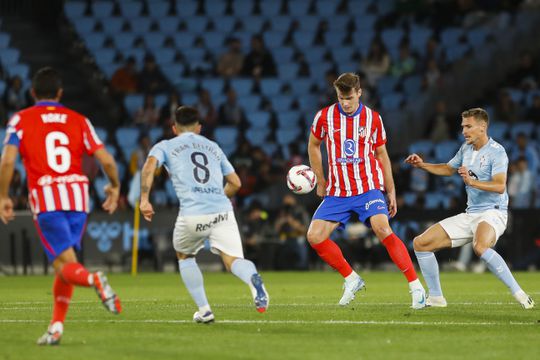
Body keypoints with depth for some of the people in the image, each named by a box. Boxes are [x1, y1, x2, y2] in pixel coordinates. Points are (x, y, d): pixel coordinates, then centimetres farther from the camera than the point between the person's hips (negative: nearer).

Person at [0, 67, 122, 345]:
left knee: (65, 265, -7)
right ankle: (56, 327, 13)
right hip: (77, 196, 3)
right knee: (64, 263, 16)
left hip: (45, 199, -3)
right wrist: (114, 187, 21)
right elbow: (106, 160, 4)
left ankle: (94, 280, -40)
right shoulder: (78, 120, 11)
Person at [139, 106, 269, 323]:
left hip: (192, 214, -2)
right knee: (232, 260, -7)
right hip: (223, 211, 2)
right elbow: (235, 183, 28)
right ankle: (253, 279, -43)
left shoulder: (165, 147, 17)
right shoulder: (213, 147, 27)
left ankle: (204, 310, 19)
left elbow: (149, 166, -5)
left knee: (184, 256, 25)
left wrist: (144, 199, -4)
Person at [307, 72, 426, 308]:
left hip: (368, 188, -3)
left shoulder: (373, 119, 0)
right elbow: (313, 145, 17)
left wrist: (391, 192, 9)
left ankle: (416, 287, -22)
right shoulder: (325, 117, 0)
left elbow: (382, 154, 10)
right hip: (337, 191, 3)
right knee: (314, 237, -9)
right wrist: (321, 181, 14)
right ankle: (352, 279, 11)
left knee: (382, 229, -25)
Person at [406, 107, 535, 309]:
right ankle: (436, 297, 13)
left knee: (480, 247, -42)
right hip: (469, 215, 9)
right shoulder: (466, 149, 12)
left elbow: (500, 186, -25)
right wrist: (422, 165, 19)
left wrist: (472, 182, -36)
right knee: (421, 243, 3)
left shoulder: (496, 151, -12)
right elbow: (449, 169, 31)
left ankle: (518, 294, -35)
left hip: (492, 212, -9)